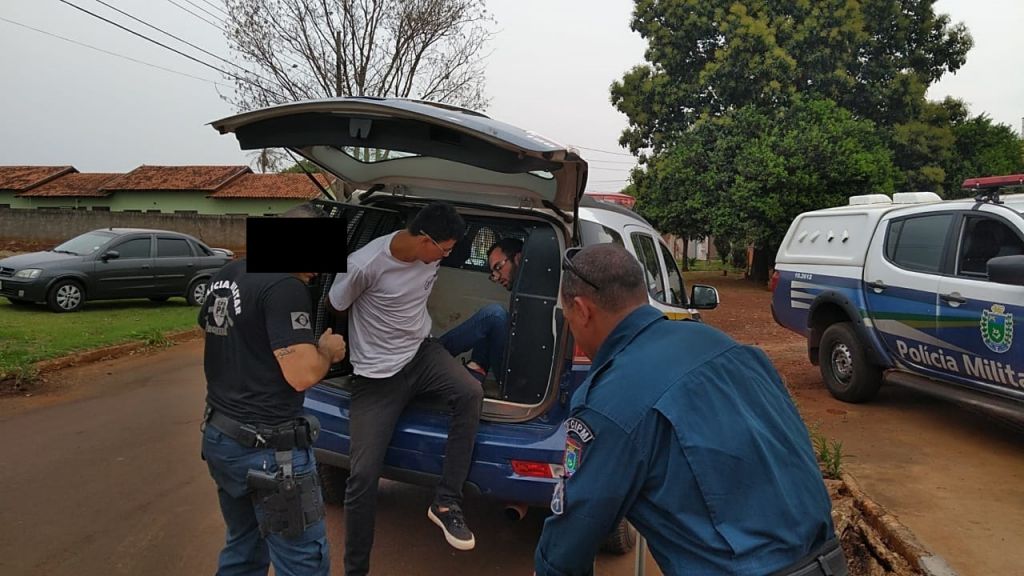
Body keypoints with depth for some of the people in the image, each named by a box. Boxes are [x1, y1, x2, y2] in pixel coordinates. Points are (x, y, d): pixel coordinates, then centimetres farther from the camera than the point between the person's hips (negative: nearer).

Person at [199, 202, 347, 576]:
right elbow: (303, 374, -26)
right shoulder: (285, 286, -20)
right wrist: (327, 350, -4)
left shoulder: (225, 276, 8)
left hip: (218, 436, 10)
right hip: (267, 448, -9)